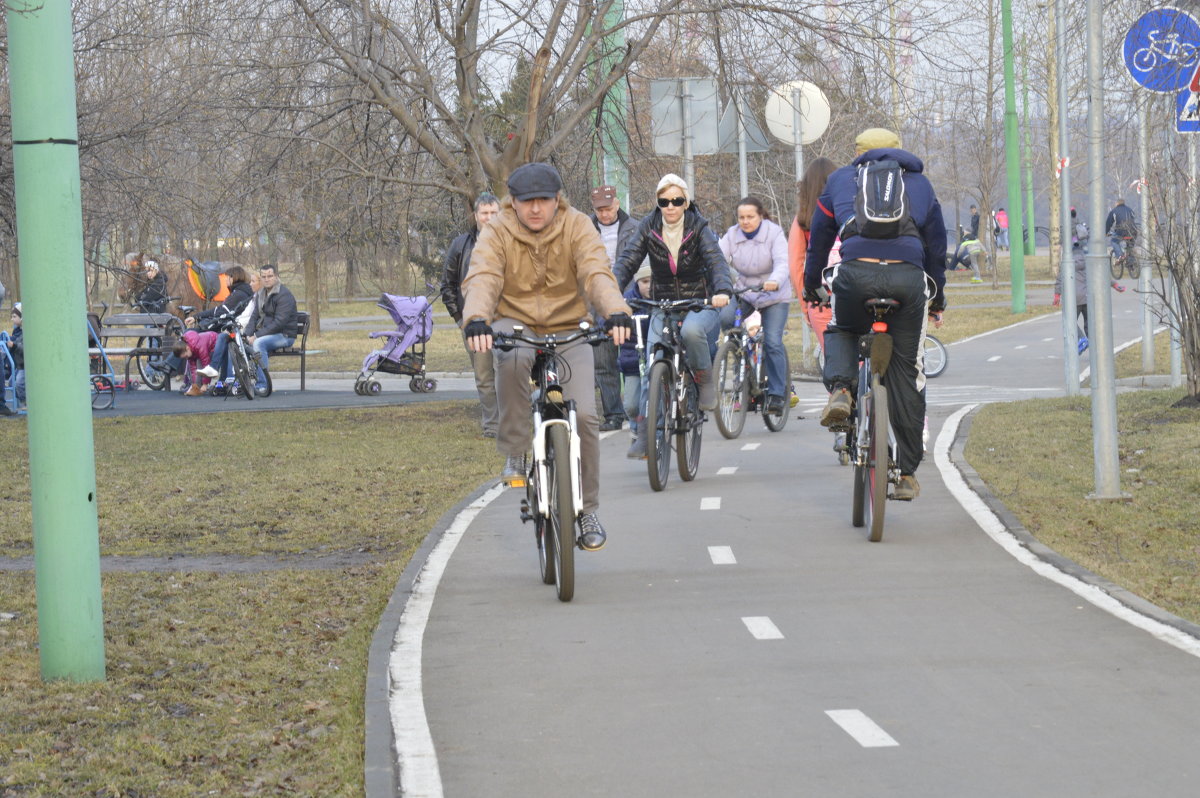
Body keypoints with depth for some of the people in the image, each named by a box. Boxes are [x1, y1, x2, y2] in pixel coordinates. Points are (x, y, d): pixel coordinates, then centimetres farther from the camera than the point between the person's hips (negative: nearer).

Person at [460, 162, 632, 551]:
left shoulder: (577, 227, -9)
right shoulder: (497, 233, -10)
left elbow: (597, 274, -24)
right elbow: (482, 279, -26)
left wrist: (615, 312, -45)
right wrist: (477, 320, -47)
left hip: (567, 331, 1)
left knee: (584, 416, -13)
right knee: (513, 358, -38)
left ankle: (588, 509, 6)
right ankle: (515, 454, -21)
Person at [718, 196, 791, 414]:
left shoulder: (774, 234, -15)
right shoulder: (731, 236, -5)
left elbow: (782, 263, -29)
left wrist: (775, 281, -51)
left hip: (773, 295, -3)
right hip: (744, 291, 3)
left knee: (772, 342, -14)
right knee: (725, 318, -25)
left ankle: (777, 393, -4)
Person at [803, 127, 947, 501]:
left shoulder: (840, 179, 25)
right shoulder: (920, 182, 27)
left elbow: (819, 238, 31)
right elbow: (937, 243, 32)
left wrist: (810, 285, 45)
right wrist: (938, 296, 43)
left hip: (857, 273, -1)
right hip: (909, 276, 1)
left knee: (841, 331, 31)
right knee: (906, 371, 11)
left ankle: (839, 390, -1)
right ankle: (908, 474, 11)